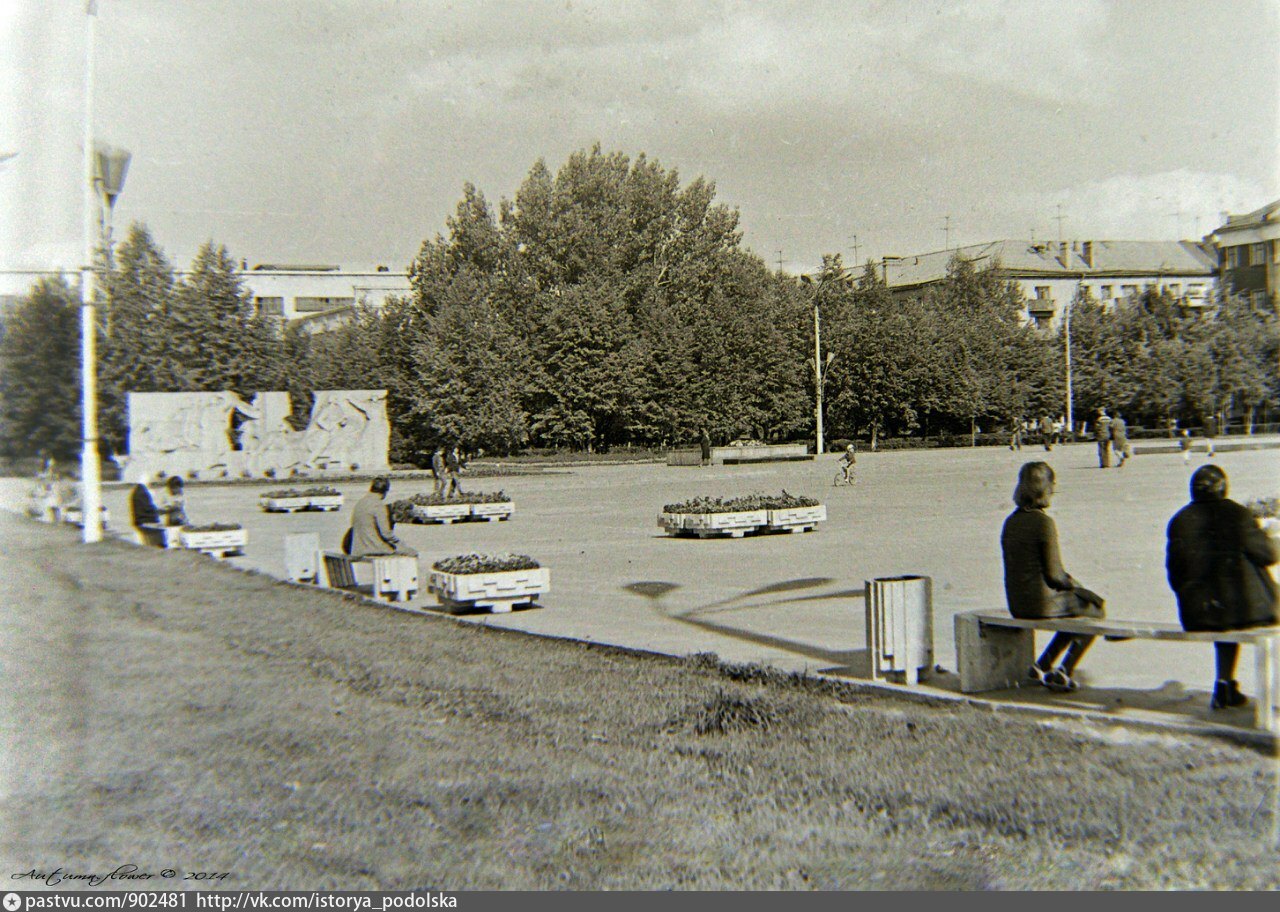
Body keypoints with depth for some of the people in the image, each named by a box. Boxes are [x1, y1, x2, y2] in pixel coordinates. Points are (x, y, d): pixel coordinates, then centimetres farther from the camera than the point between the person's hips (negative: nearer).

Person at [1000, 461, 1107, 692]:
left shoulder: (1011, 522, 5)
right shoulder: (1044, 522, -18)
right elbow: (1053, 574, -17)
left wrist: (1066, 580, 15)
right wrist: (1073, 585, 4)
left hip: (1016, 604, 7)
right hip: (1043, 602, -7)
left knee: (1076, 607, 31)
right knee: (1096, 608, 19)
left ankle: (1042, 666, 25)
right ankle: (1064, 672, 16)